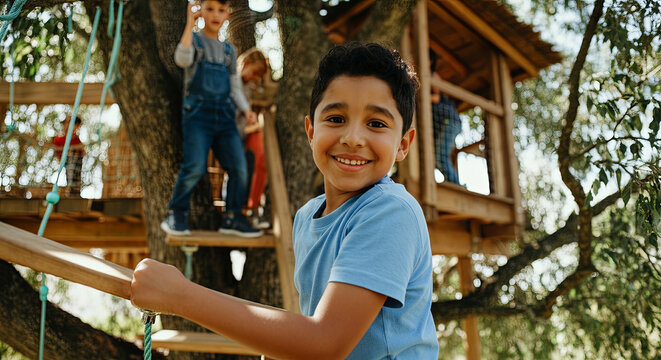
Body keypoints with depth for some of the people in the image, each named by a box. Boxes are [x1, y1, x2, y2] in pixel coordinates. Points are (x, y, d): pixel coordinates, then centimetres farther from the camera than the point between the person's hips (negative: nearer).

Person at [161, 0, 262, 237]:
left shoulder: (229, 50, 22)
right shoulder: (194, 40, 9)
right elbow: (182, 59, -14)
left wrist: (246, 110, 5)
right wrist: (190, 24, -12)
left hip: (224, 116, 4)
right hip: (198, 113, -4)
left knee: (239, 167, -7)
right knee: (195, 167, -17)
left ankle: (233, 219, 6)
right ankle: (175, 215, 0)